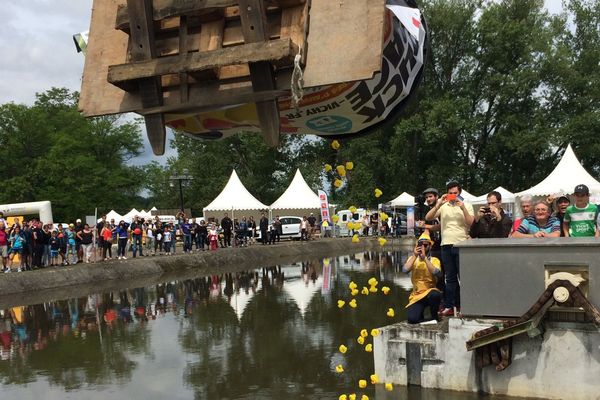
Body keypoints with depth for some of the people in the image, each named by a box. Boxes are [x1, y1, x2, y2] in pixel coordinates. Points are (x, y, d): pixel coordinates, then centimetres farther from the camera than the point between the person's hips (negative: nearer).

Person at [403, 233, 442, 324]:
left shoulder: (435, 260, 0)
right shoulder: (412, 258, 6)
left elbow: (437, 273, -22)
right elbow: (405, 270, -14)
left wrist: (425, 258, -23)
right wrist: (414, 256, -16)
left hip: (430, 292, 0)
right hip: (416, 295, 1)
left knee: (435, 295, -38)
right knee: (412, 319, -25)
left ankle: (434, 316, -7)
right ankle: (420, 313, 13)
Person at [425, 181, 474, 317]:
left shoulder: (467, 206, 6)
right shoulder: (443, 206, 9)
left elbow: (471, 223, -6)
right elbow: (428, 218, -2)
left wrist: (463, 208, -16)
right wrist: (438, 204, -13)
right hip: (446, 245, 2)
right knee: (450, 278, 8)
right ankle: (449, 306, 11)